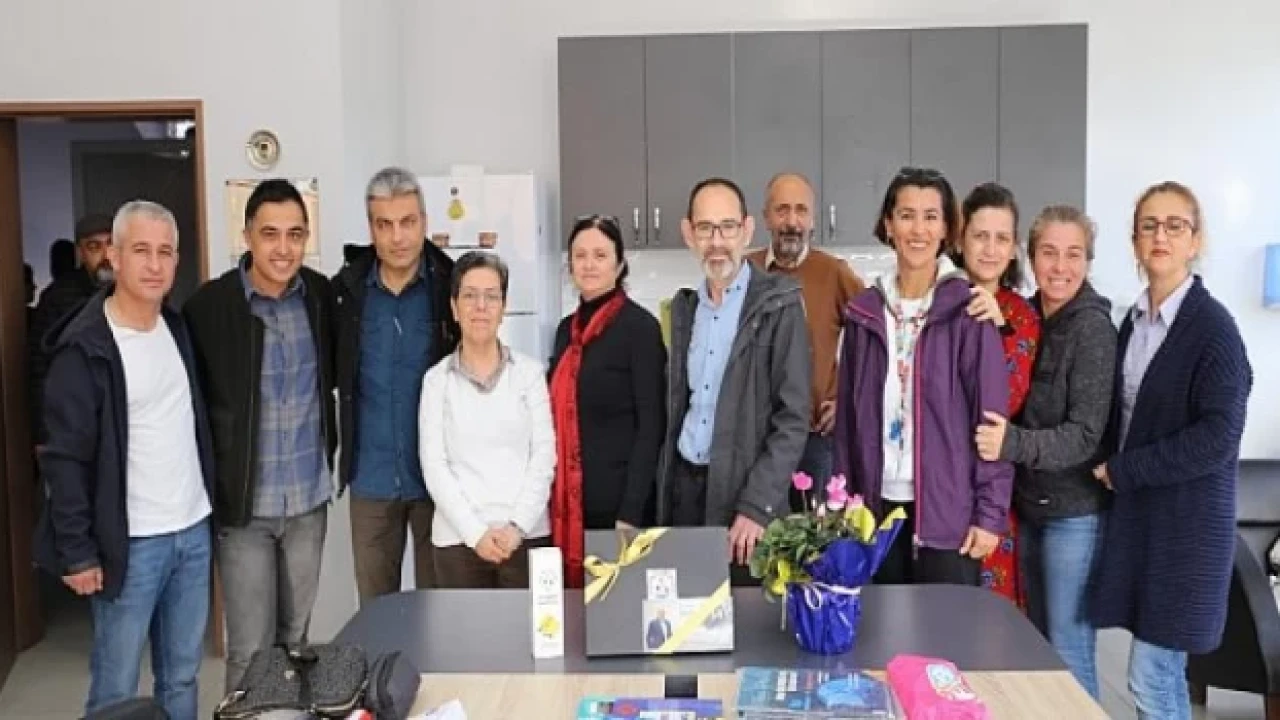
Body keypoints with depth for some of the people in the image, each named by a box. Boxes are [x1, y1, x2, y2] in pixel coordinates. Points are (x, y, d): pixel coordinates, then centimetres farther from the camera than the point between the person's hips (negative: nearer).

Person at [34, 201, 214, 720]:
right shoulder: (85, 348, -13)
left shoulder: (178, 328, 8)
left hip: (193, 531, 6)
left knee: (182, 678, 15)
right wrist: (77, 551, -14)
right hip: (130, 543, -6)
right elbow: (65, 459, -13)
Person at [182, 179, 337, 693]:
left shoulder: (321, 294, -1)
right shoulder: (209, 306, -13)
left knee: (295, 639, 17)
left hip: (310, 499, 4)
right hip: (244, 504, -3)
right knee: (250, 649, 4)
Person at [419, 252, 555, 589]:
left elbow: (544, 454, 1)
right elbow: (434, 466, -1)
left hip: (528, 535, 0)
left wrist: (517, 525, -10)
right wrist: (475, 532, -11)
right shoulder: (436, 379, 4)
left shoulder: (530, 371, 5)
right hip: (458, 539, 0)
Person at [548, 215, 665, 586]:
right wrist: (554, 493, 10)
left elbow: (651, 425, -13)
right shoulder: (567, 328, 10)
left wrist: (630, 513, -17)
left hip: (618, 498, -6)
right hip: (569, 497, 6)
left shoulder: (640, 326, -9)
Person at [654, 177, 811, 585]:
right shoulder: (684, 306, 11)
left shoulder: (779, 306, -7)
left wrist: (755, 505, -18)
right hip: (683, 486, 5)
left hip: (742, 491, -5)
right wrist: (664, 487, 7)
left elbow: (794, 418, -11)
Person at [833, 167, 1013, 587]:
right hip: (879, 508, 4)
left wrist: (990, 513, -11)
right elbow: (848, 416, 9)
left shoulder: (968, 311, -5)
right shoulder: (865, 312, 6)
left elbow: (992, 416, -7)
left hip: (948, 510, -4)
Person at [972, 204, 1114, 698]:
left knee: (1069, 647, 2)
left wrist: (1013, 443, -33)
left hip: (1074, 509, -7)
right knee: (1036, 640, 17)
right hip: (1028, 502, 7)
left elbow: (1086, 434, -19)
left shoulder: (1093, 329, -15)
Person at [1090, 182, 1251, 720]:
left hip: (1187, 519, -7)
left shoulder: (1212, 326, -13)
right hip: (1137, 508, 7)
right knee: (1161, 675, 14)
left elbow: (1218, 437, -19)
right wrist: (1114, 470, 2)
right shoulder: (1134, 320, 9)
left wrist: (1122, 470, -14)